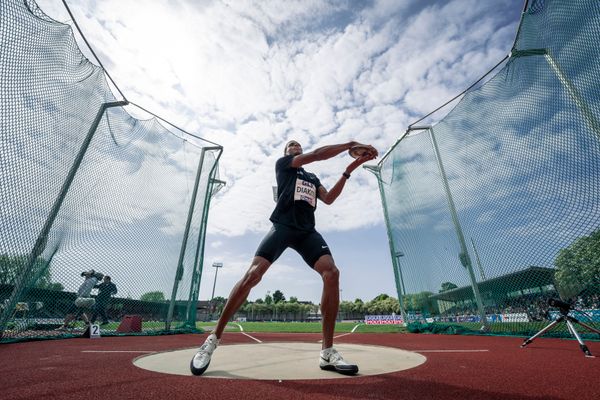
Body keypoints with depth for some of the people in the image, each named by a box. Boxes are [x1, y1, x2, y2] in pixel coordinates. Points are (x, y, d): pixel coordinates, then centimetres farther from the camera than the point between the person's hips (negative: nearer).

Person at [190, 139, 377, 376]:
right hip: (283, 226, -4)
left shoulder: (313, 178, 31)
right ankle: (214, 338, 0)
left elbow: (328, 199, 15)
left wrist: (349, 170, 11)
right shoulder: (282, 163, 16)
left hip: (307, 231, 5)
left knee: (331, 272, -18)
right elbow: (316, 155, 2)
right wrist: (349, 145, 6)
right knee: (253, 274, -19)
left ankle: (327, 353, -10)